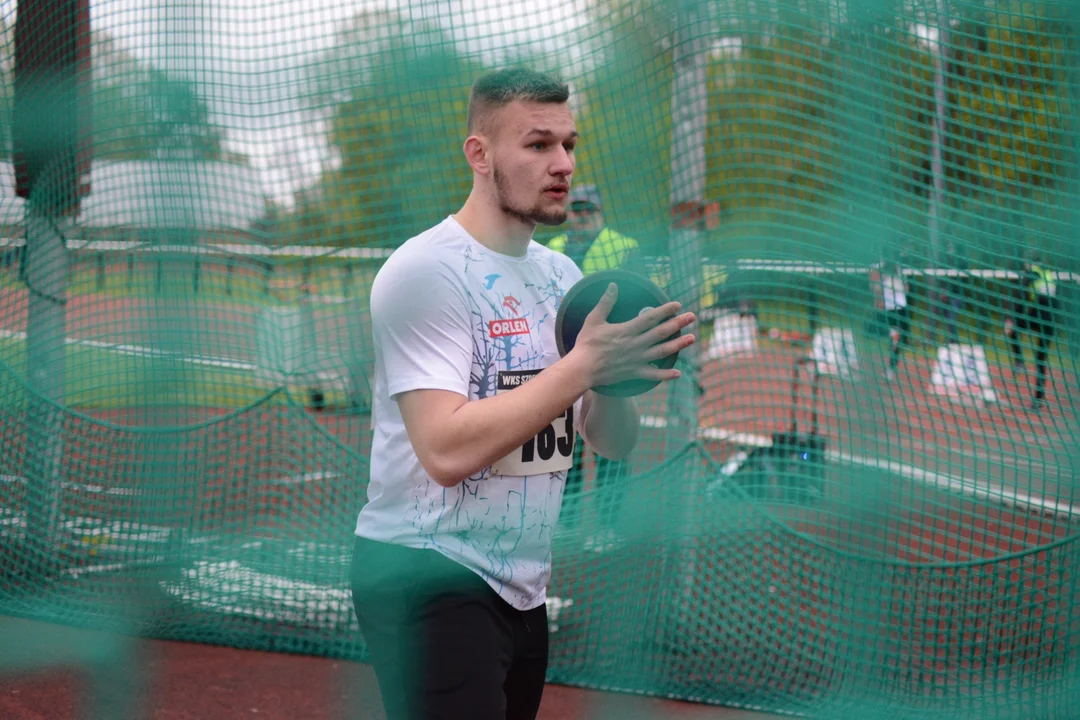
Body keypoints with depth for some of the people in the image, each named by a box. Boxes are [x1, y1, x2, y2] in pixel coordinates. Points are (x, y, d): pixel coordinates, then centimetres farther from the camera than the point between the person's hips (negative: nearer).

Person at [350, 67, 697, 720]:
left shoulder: (564, 274, 10)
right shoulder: (429, 269, -14)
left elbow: (614, 444, 9)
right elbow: (447, 452, -25)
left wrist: (618, 374, -13)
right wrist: (583, 365, -25)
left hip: (524, 586, 8)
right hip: (429, 582, -7)